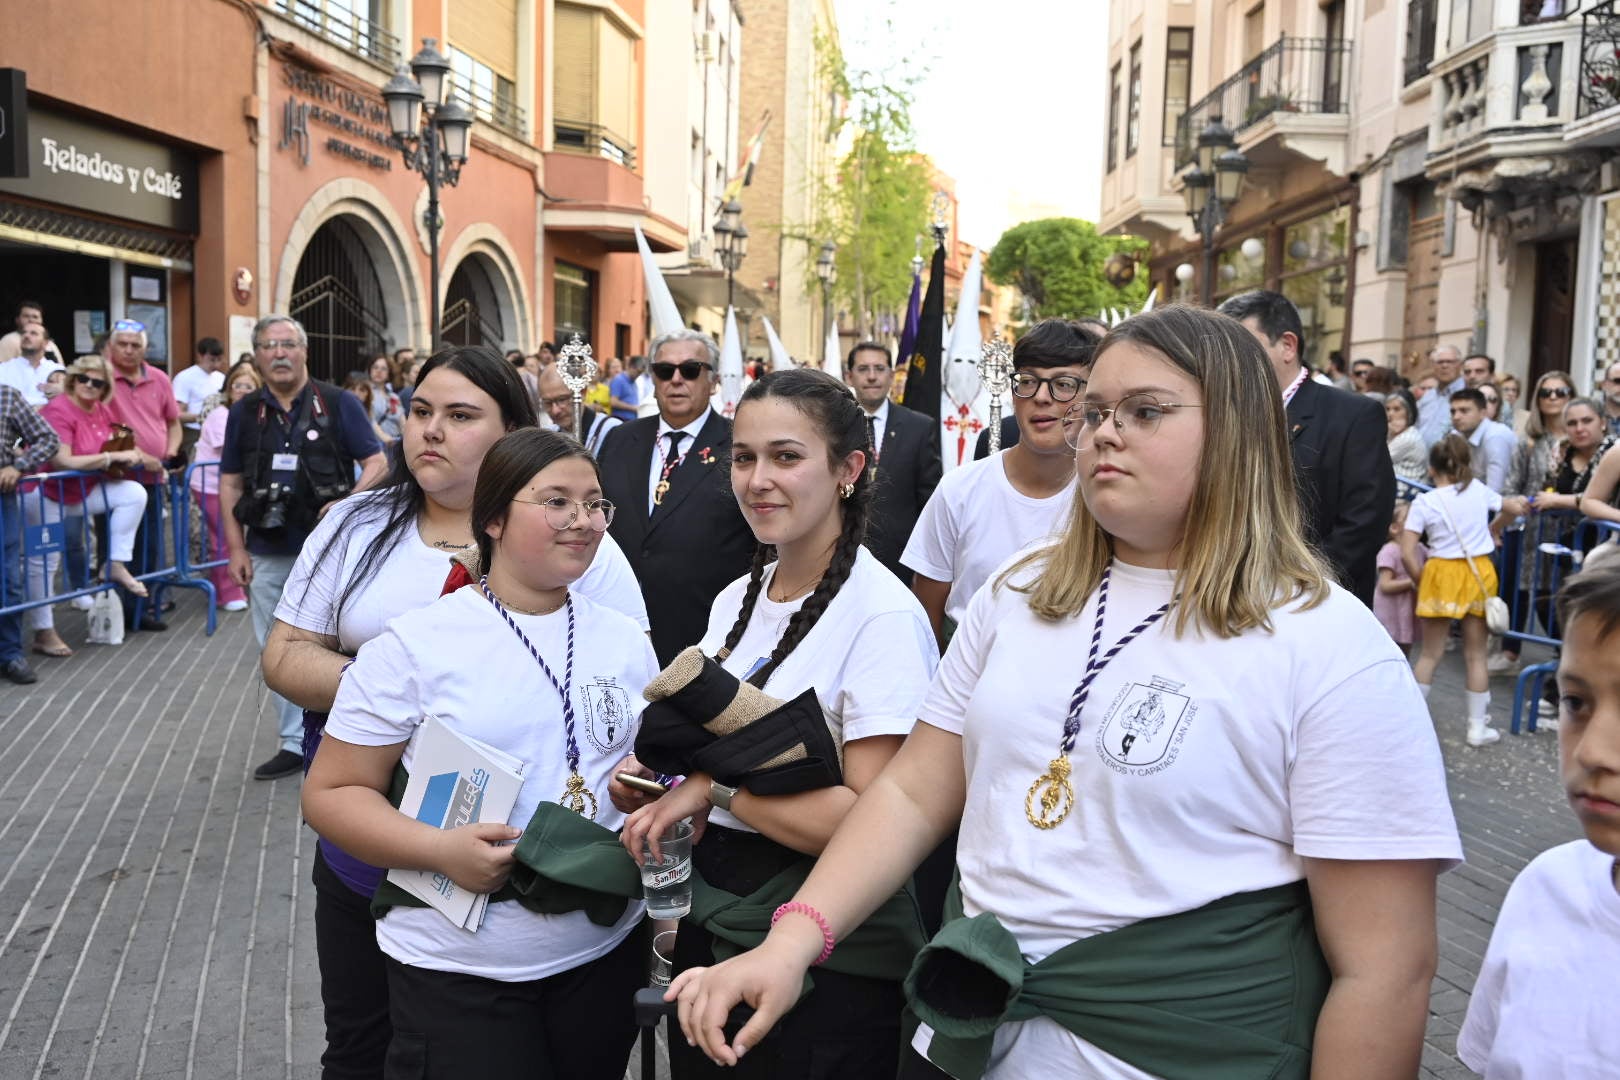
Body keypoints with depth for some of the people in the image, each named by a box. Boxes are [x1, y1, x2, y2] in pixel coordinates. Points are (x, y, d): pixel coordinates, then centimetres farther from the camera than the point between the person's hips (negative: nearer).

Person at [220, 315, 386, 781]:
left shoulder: (339, 404, -3)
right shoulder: (244, 412, 8)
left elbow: (376, 463, -2)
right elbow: (230, 482, 11)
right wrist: (236, 548, 4)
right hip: (269, 555, 4)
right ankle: (294, 742, 23)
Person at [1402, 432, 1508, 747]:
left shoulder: (1424, 502, -10)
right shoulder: (1478, 490, -1)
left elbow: (1407, 554, -15)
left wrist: (1421, 583, 0)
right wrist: (1493, 531, 36)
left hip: (1442, 574, -2)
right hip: (1478, 572, 2)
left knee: (1430, 654, 10)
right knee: (1476, 654, 11)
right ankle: (1478, 727, 17)